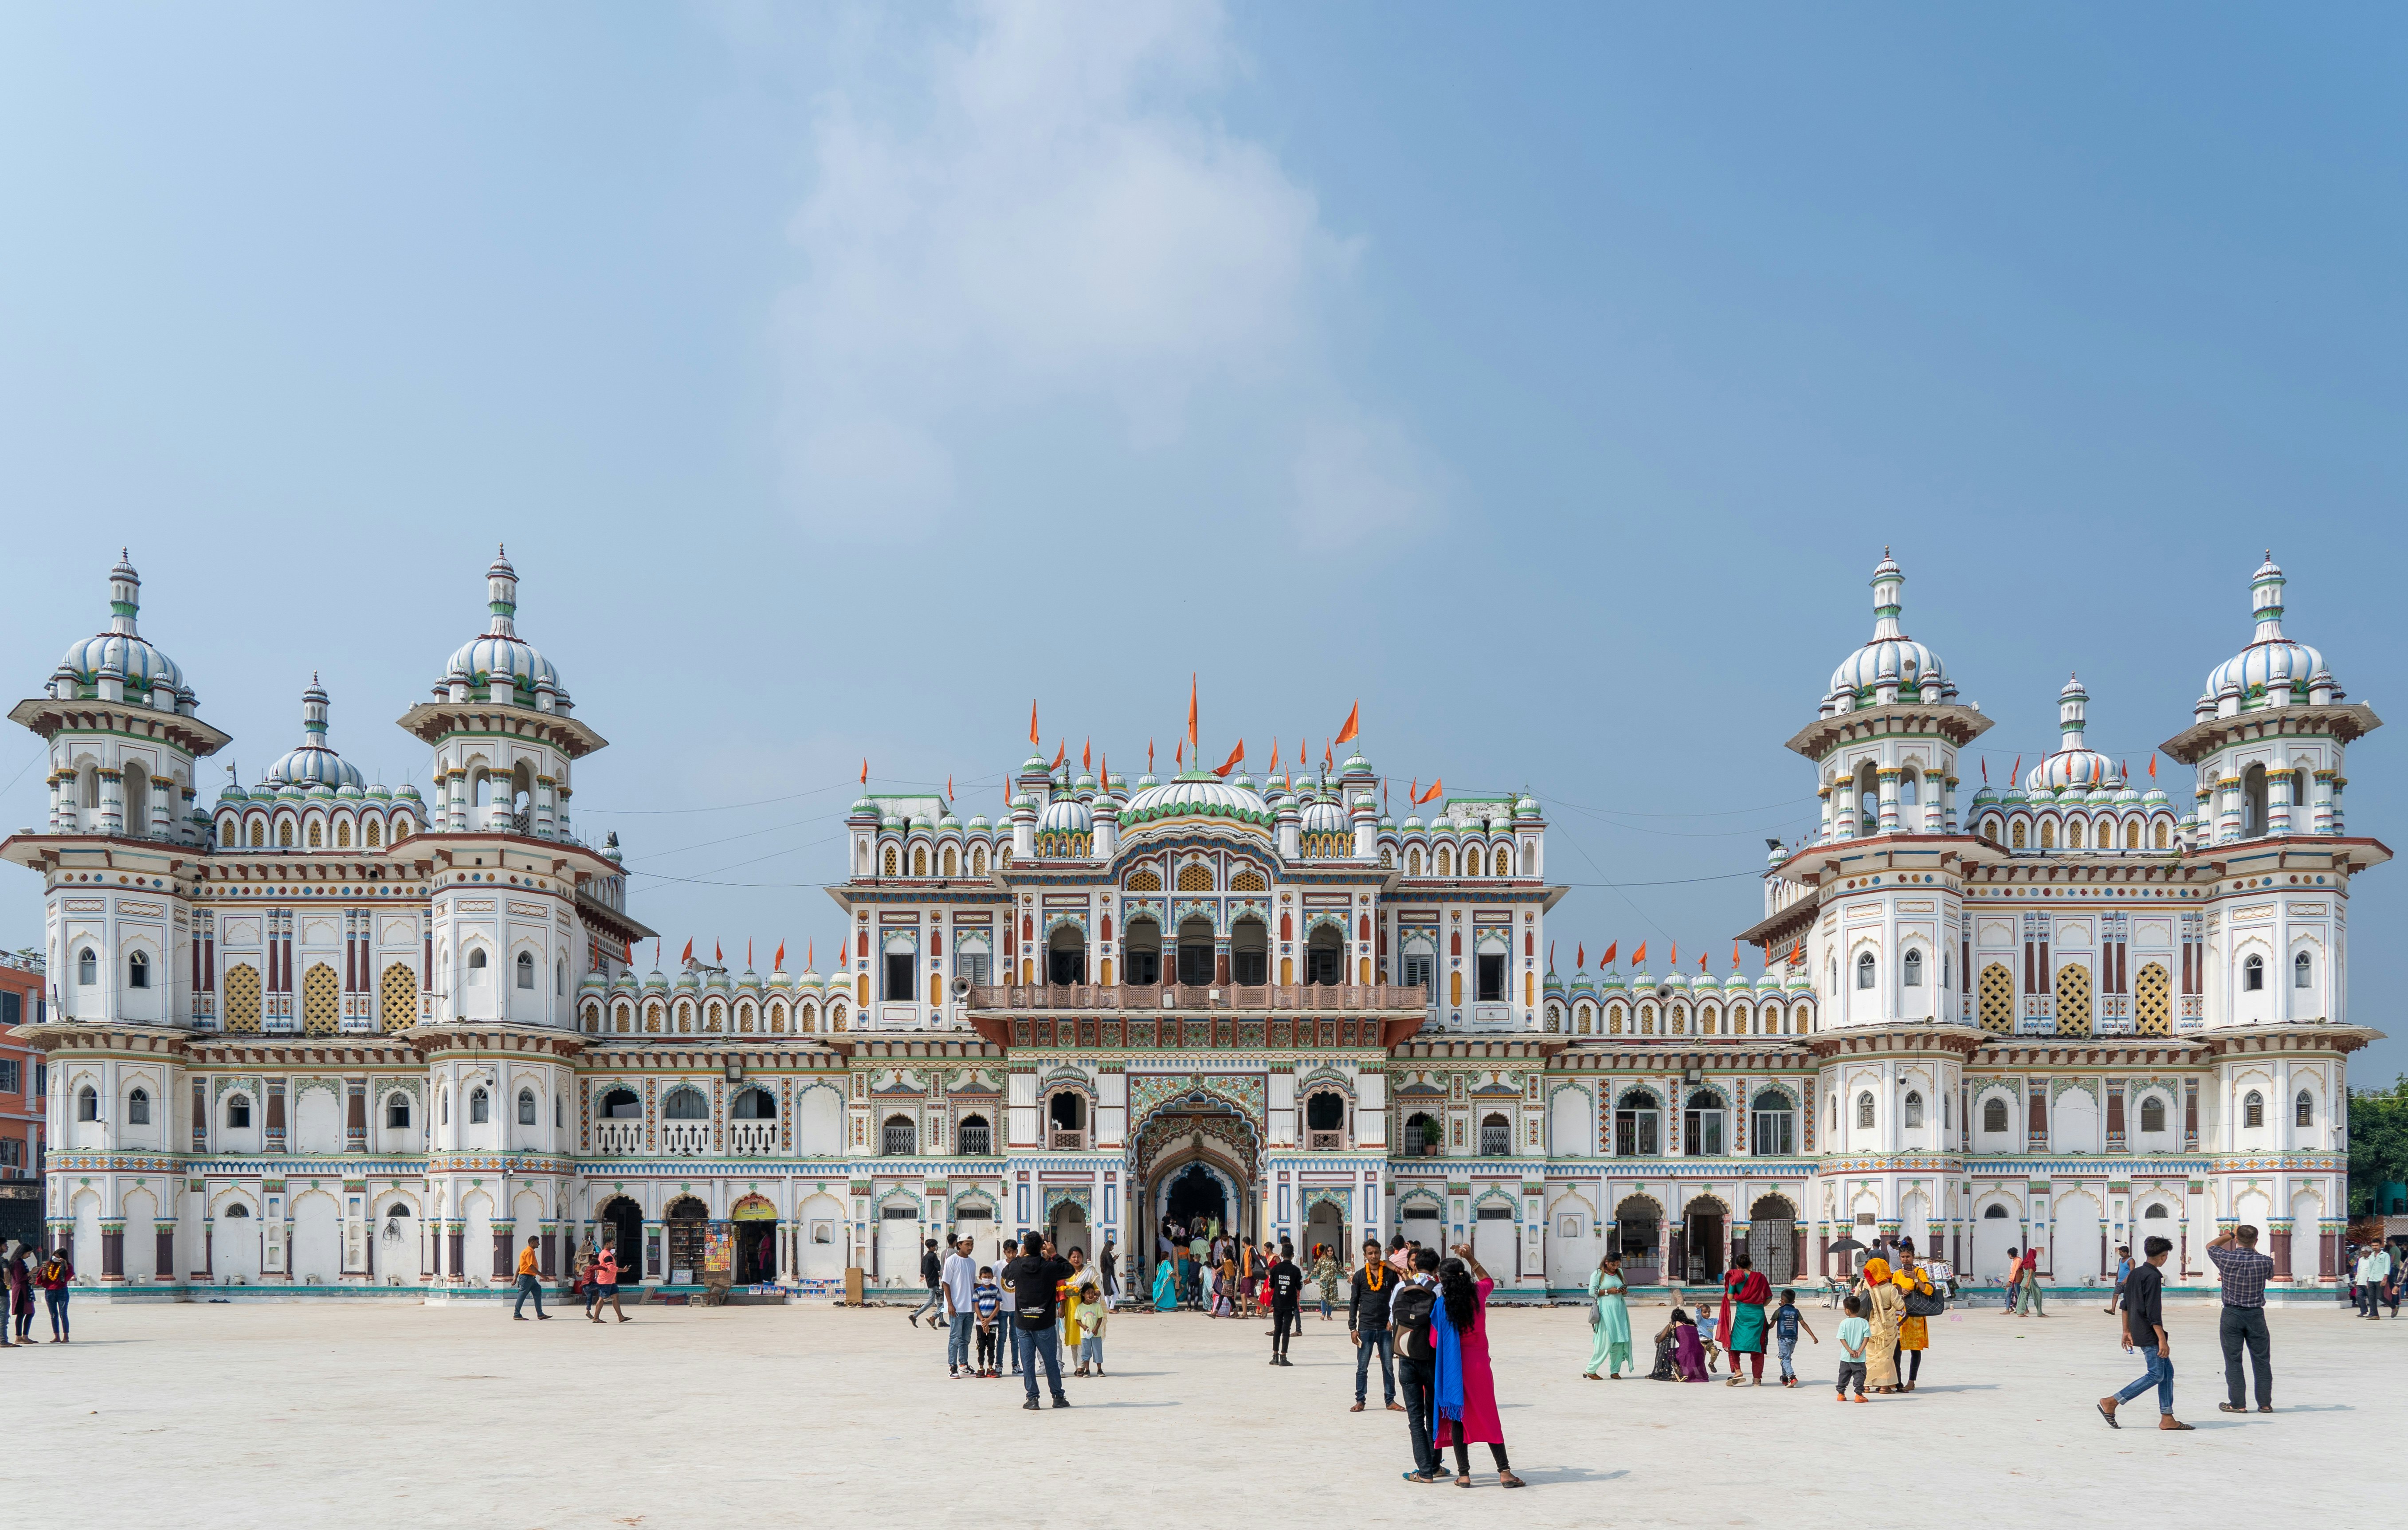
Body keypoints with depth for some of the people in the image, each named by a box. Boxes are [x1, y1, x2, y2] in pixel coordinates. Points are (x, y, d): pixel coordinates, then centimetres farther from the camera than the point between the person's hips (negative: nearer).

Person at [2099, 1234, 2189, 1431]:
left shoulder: (2135, 1273, 13)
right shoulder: (2153, 1277, -15)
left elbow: (2125, 1305, 17)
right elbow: (2153, 1312, -20)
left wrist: (2127, 1331, 22)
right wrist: (2162, 1339, -19)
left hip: (2138, 1332, 10)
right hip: (2150, 1335, -10)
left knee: (2167, 1370, 12)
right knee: (2156, 1374, -6)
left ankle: (2167, 1418, 10)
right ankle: (2111, 1403, -9)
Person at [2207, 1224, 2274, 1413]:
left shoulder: (2227, 1259, -11)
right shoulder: (2264, 1262, -8)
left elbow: (2210, 1246, 12)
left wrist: (2230, 1235, 18)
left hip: (2232, 1314, -2)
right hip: (2256, 1314, 2)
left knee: (2233, 1360, 4)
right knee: (2261, 1360, 10)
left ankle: (2238, 1404, 6)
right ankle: (2265, 1403, 15)